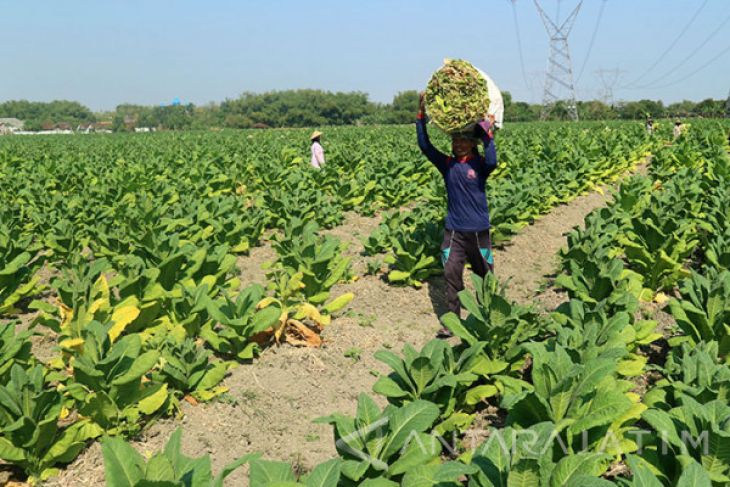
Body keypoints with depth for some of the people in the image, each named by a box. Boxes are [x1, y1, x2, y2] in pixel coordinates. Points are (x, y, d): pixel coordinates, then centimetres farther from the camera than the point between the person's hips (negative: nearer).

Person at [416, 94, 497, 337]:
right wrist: (421, 115, -10)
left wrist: (488, 136, -29)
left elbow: (492, 162, -30)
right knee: (451, 274, -6)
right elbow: (425, 146, -5)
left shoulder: (479, 165, -6)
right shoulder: (447, 165, 1)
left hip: (478, 230, -2)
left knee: (485, 274, 14)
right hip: (453, 231, 2)